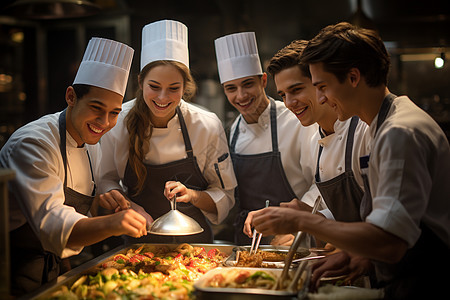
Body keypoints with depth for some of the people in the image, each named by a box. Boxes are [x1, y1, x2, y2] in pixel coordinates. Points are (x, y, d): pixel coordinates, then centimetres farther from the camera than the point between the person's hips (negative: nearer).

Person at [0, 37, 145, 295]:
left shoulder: (90, 143, 6)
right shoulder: (34, 143, -21)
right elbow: (51, 224, -32)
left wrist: (105, 205, -7)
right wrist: (110, 224, -48)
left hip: (55, 268, 8)